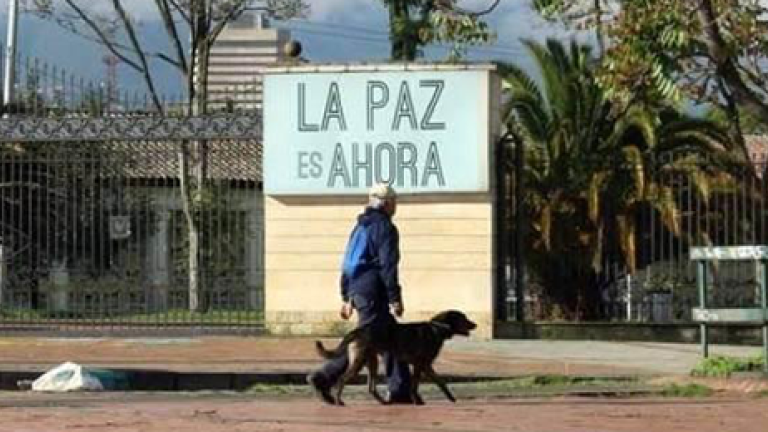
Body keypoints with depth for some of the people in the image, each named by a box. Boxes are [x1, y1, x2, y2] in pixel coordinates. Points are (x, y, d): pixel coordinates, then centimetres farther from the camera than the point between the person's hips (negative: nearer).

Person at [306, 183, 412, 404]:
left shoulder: (359, 227, 19)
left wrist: (347, 298, 23)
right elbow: (388, 267, -16)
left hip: (357, 290, 10)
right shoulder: (385, 228, -9)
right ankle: (325, 377, -13)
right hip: (374, 292, -10)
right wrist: (395, 299, -15)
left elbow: (347, 263, 20)